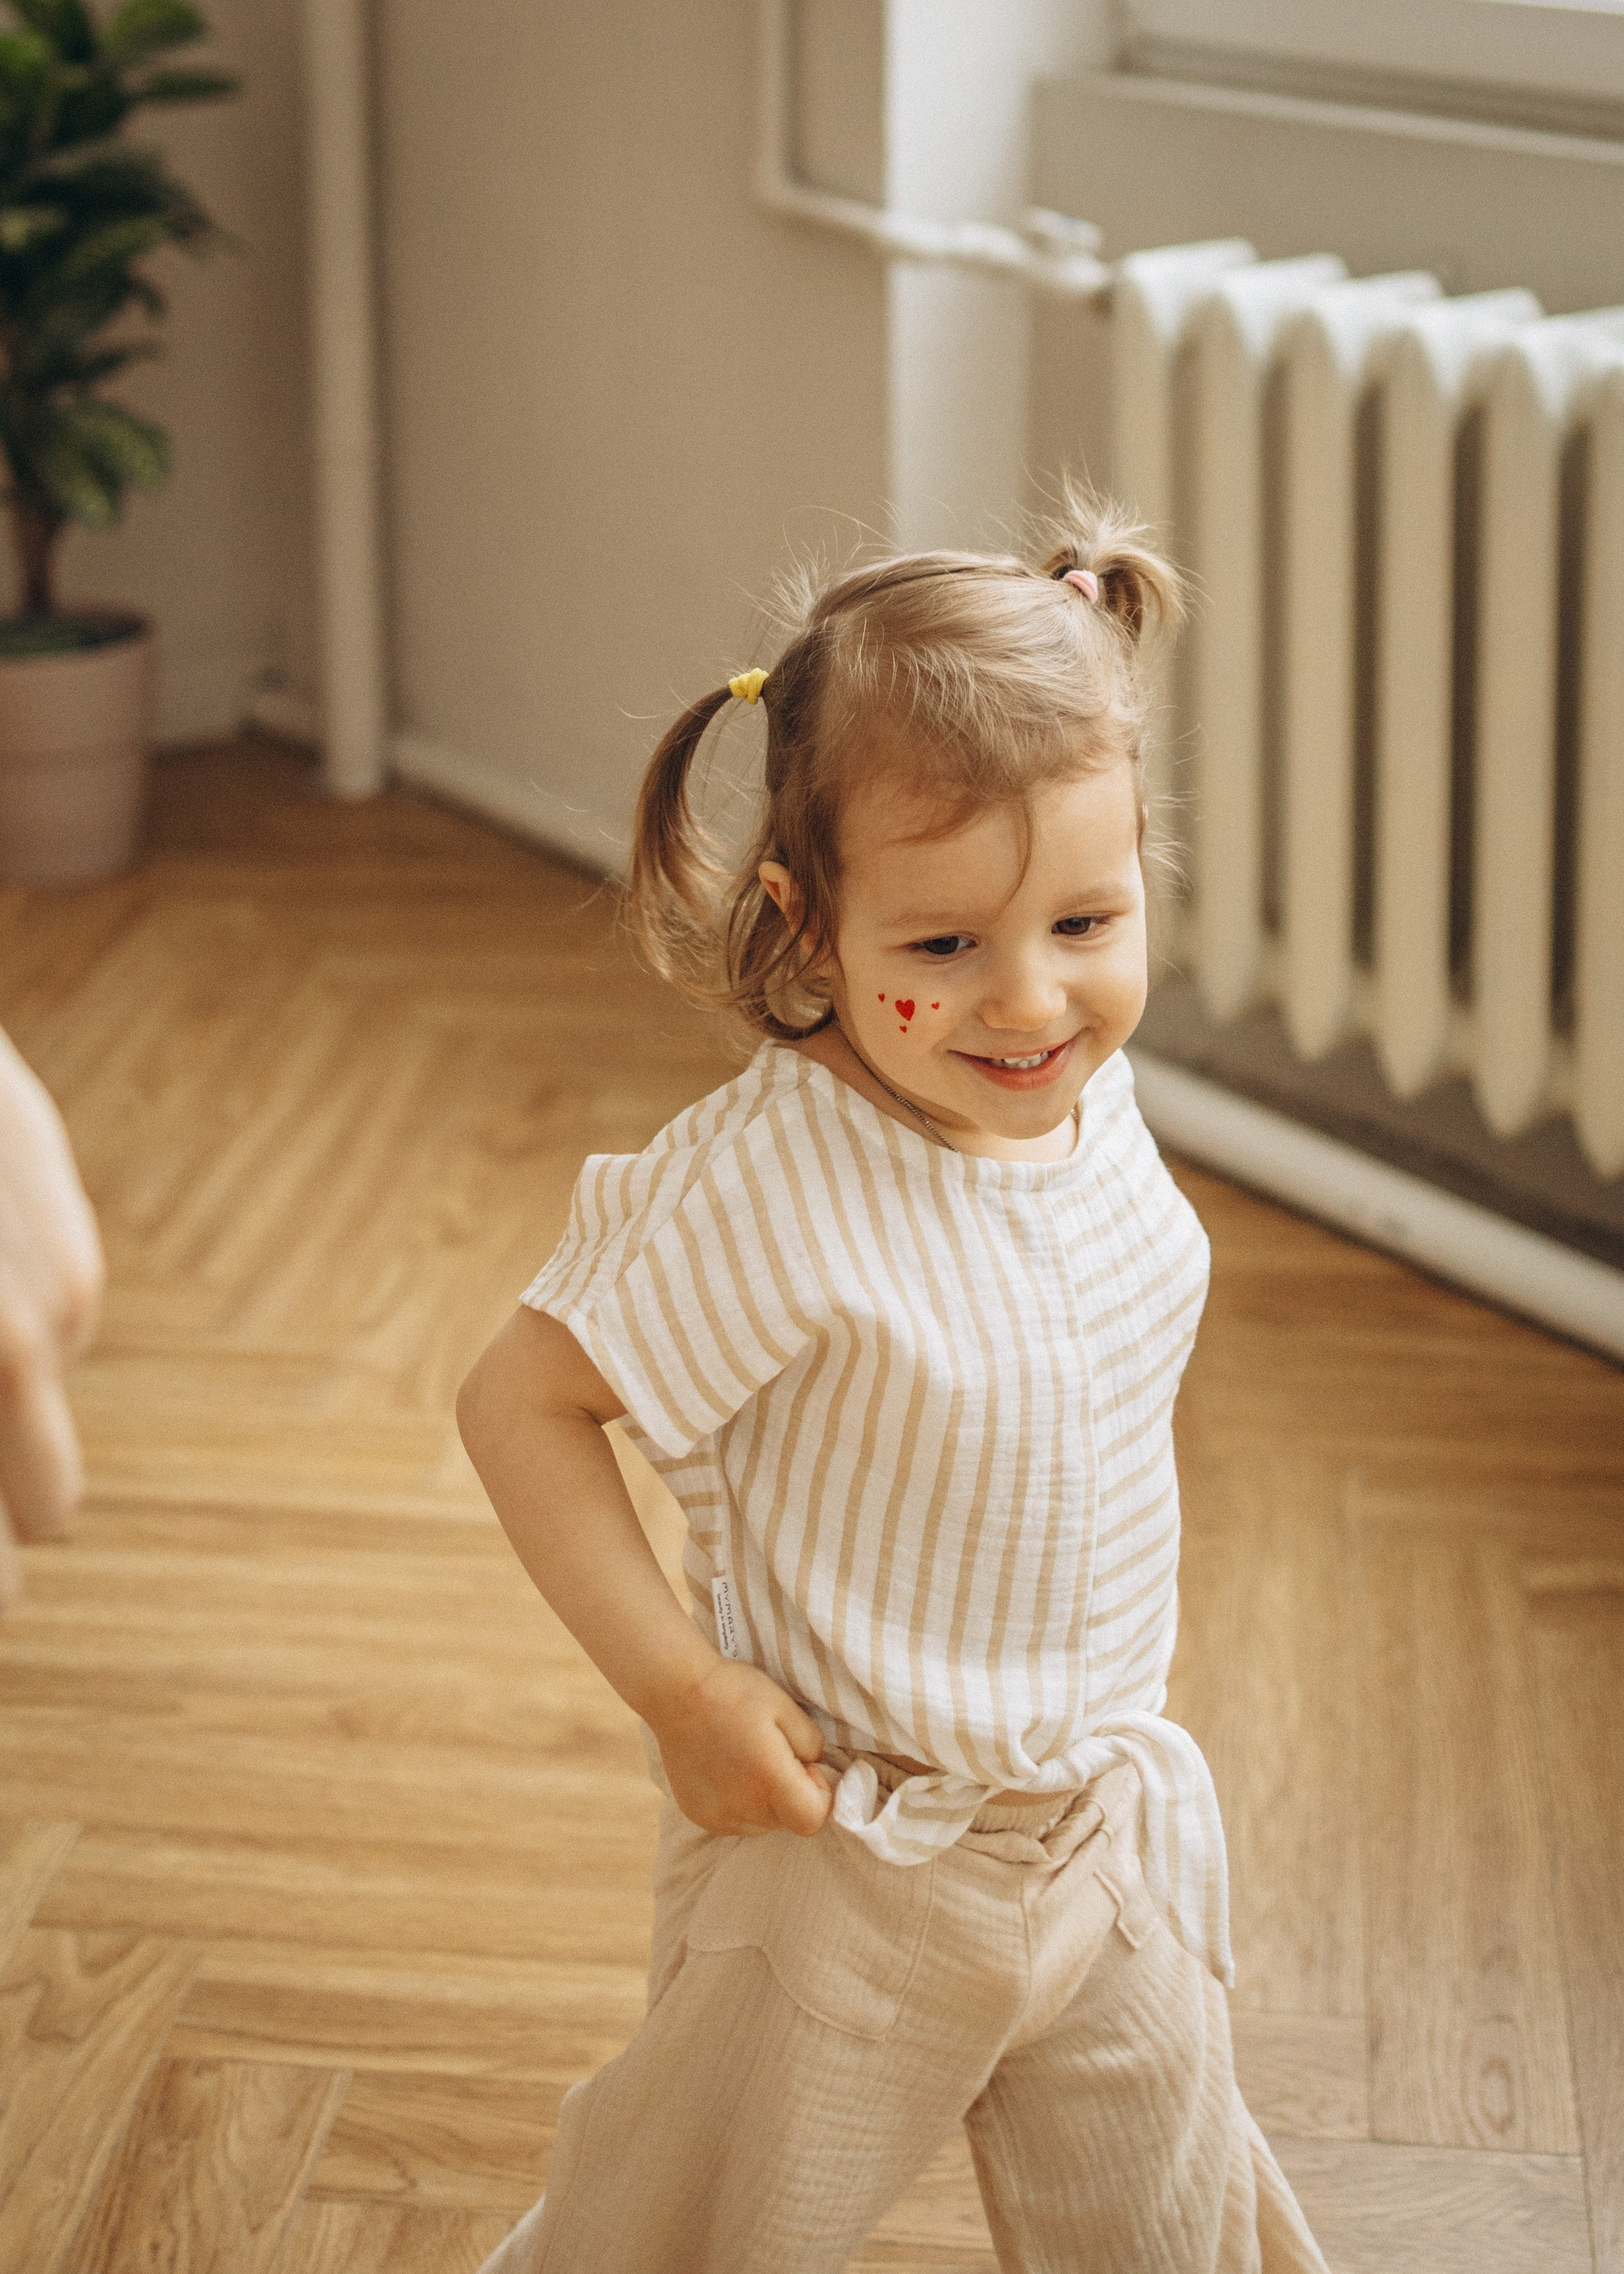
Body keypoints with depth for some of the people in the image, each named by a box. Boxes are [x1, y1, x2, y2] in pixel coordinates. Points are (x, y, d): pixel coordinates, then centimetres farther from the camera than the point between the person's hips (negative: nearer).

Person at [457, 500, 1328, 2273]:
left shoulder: (1089, 1088, -8)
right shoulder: (774, 1195, -29)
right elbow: (518, 1403, -21)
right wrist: (682, 1686, -23)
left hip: (1114, 1821, 6)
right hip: (849, 1853, -6)